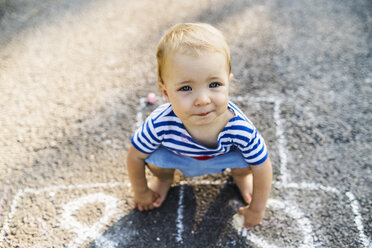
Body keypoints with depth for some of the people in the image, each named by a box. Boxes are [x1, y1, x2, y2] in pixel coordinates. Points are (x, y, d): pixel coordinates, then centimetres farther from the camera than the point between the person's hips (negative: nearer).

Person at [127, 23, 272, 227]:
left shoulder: (240, 129, -40)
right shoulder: (160, 124, -41)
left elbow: (263, 167, -22)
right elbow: (134, 157, -20)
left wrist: (256, 210, -9)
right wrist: (141, 192, -3)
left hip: (223, 157, 0)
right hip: (178, 158, 0)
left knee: (246, 160, -25)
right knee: (154, 157, -26)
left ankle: (240, 176, 16)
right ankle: (164, 178, 14)